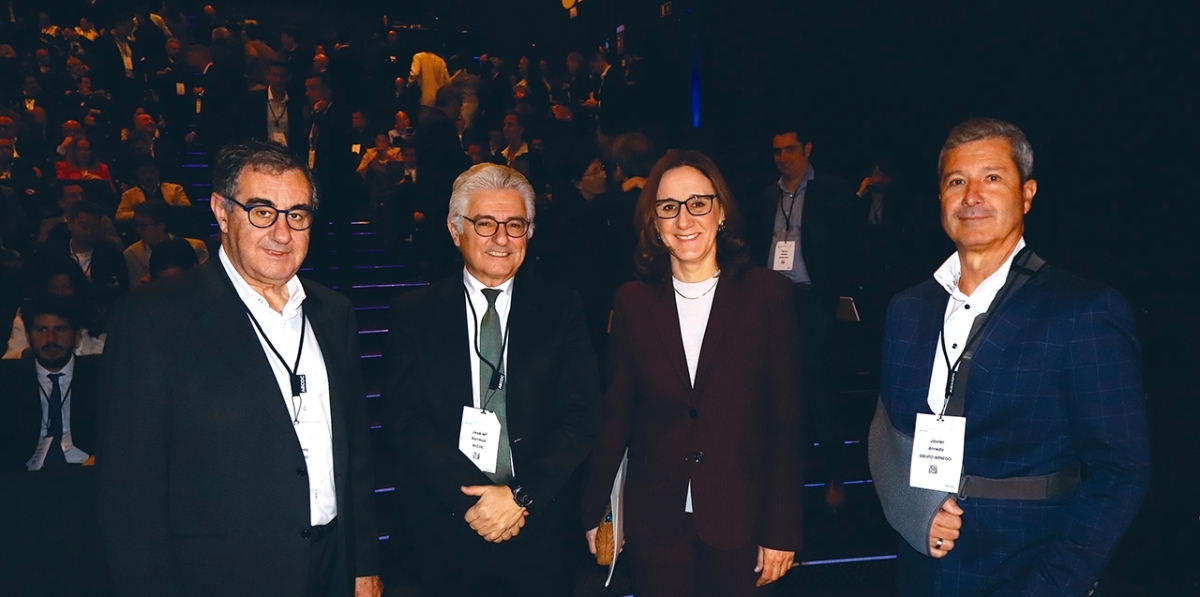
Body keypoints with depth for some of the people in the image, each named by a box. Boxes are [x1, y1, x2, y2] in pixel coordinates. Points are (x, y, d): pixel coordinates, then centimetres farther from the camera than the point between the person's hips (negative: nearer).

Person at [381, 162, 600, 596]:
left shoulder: (561, 311, 2)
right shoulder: (414, 314, 1)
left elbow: (582, 417, -4)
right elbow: (403, 422, -6)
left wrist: (521, 495, -14)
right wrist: (470, 499, -15)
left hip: (541, 533, 1)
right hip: (447, 533, 0)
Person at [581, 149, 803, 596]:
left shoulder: (768, 294, -5)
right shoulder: (633, 302, 1)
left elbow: (787, 419, -5)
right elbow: (617, 413, 5)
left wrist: (782, 529, -6)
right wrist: (594, 510, 3)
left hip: (739, 520, -1)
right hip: (656, 522, 1)